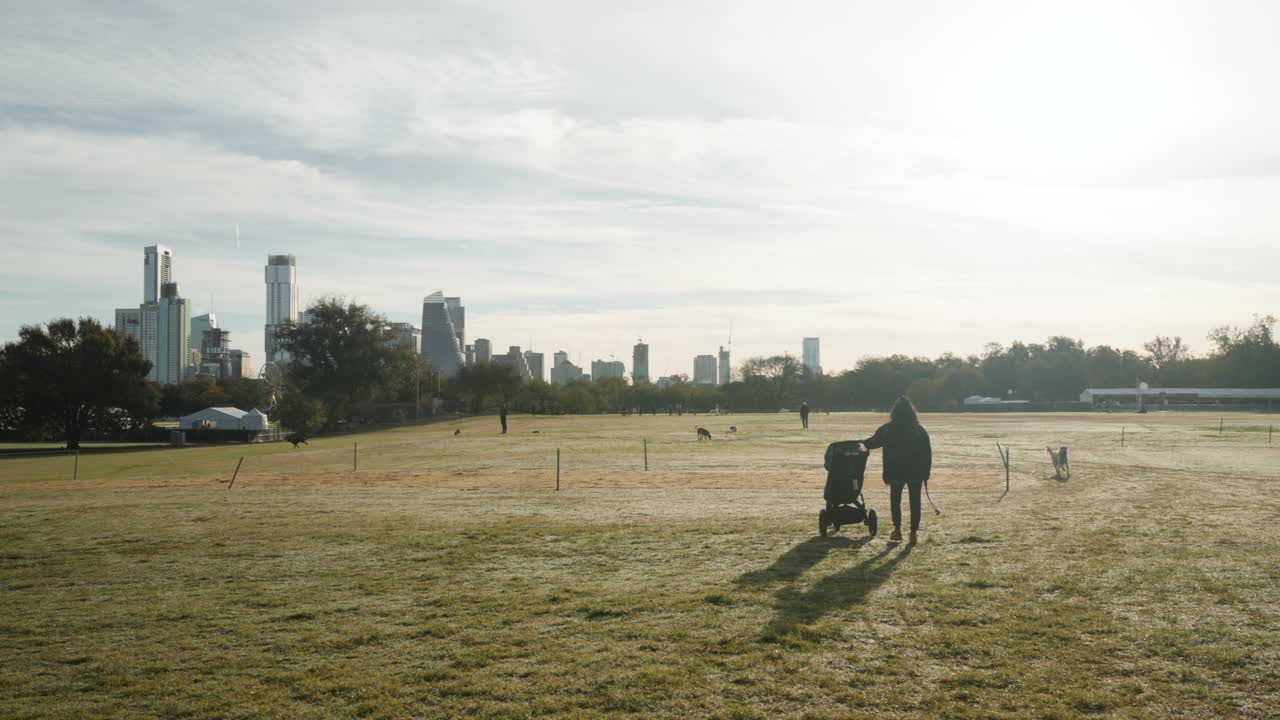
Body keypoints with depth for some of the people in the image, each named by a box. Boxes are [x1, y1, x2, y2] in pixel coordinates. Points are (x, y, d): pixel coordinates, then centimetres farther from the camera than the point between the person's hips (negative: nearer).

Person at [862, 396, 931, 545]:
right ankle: (913, 534, 4)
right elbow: (927, 454, 1)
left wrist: (862, 443, 27)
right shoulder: (919, 430, -1)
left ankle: (897, 529, 10)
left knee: (895, 501, 17)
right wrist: (926, 475, 6)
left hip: (895, 473, 0)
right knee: (915, 502, 7)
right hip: (916, 474, 1)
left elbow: (873, 442, 7)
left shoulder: (887, 429, -5)